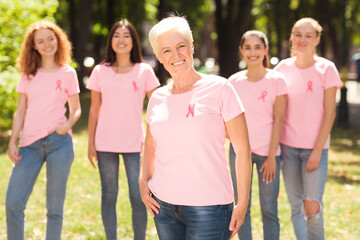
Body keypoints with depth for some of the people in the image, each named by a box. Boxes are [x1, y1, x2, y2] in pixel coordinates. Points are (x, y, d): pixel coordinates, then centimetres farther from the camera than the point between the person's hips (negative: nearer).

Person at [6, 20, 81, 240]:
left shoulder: (68, 73, 8)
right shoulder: (28, 75, 12)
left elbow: (76, 109, 11)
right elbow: (21, 111, 12)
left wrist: (68, 124, -11)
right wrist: (12, 142, 1)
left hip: (59, 141, -2)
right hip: (30, 144, 2)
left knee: (55, 207, 3)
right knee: (13, 204, -6)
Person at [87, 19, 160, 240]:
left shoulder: (144, 71, 1)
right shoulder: (100, 71, 5)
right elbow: (94, 110, 8)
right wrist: (91, 144, 5)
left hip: (134, 144, -1)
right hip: (105, 144, 1)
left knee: (138, 198, -2)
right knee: (109, 197, 8)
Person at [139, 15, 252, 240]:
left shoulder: (219, 89, -5)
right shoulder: (158, 98, 8)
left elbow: (243, 149, -5)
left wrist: (242, 205, -8)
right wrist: (143, 180, 4)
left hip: (209, 207, -4)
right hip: (164, 204, 5)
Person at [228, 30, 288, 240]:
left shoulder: (277, 80, -3)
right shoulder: (234, 81, 4)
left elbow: (278, 120, -4)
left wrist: (272, 156, -7)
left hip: (268, 152, -2)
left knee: (269, 209, 2)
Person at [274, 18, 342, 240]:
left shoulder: (326, 69, -4)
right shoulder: (283, 68, 5)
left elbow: (329, 113, -5)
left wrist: (318, 149, -11)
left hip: (315, 147, -3)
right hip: (288, 146, 3)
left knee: (312, 208, -9)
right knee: (296, 205, 7)